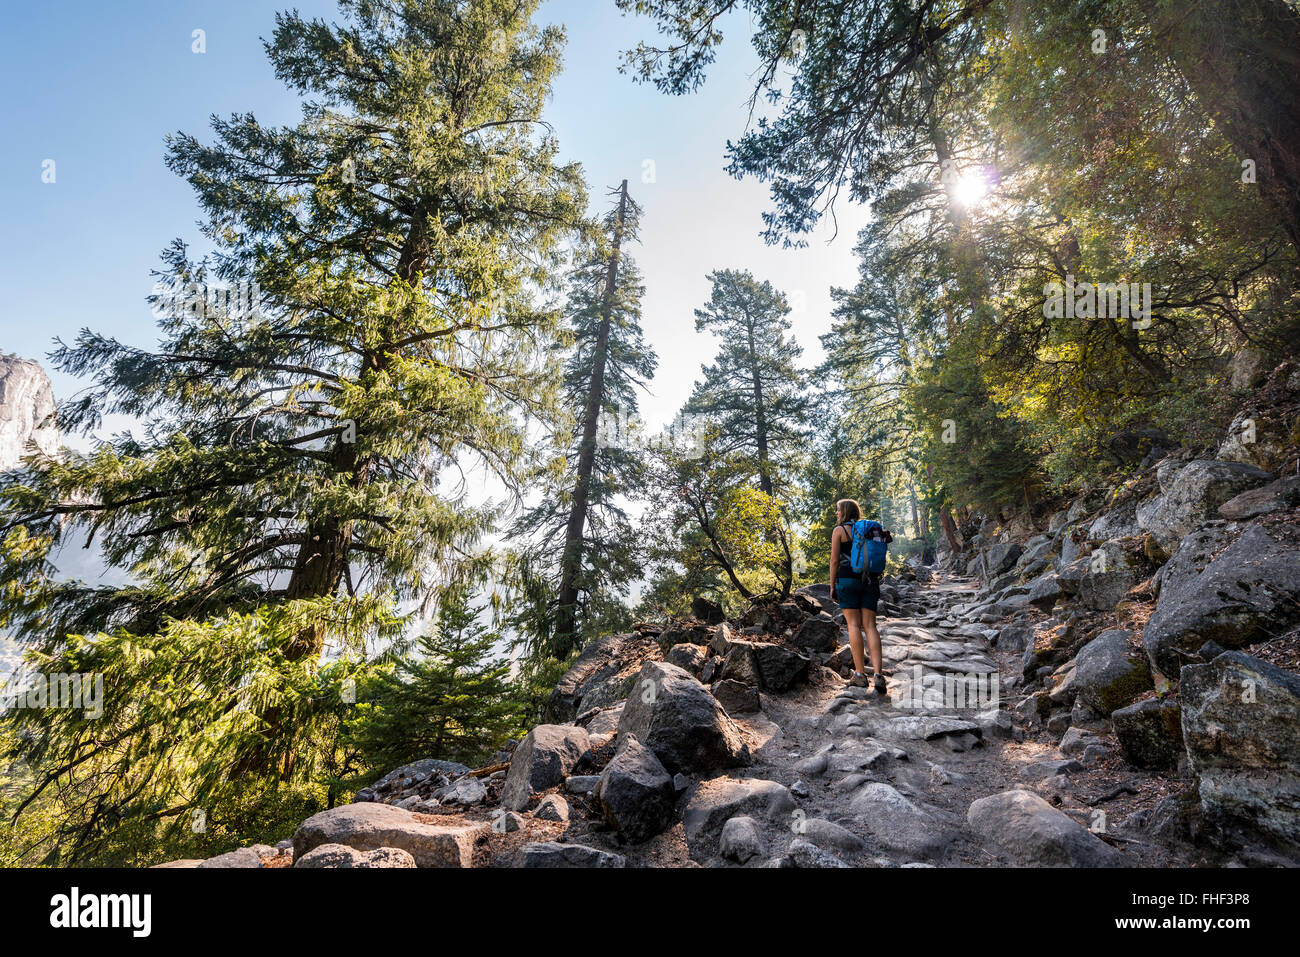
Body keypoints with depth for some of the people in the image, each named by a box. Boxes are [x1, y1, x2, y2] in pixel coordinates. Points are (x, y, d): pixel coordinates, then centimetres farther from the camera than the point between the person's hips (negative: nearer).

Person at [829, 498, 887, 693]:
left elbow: (834, 560, -5)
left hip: (847, 579, -4)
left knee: (854, 625, -1)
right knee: (870, 626, 1)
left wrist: (832, 586, 1)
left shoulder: (839, 530, 0)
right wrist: (875, 586, 20)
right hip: (869, 580, 5)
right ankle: (877, 674, -9)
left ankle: (860, 674, -1)